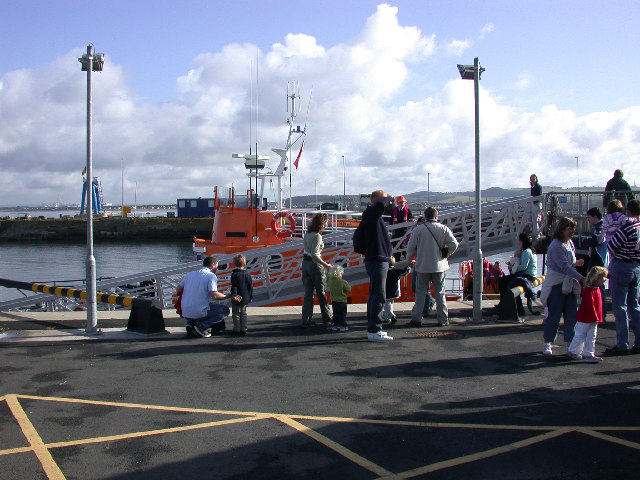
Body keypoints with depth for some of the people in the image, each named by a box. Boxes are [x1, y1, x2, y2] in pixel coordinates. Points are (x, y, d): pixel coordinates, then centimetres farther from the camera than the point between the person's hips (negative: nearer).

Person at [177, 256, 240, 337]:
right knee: (225, 310, 10)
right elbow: (214, 295, -19)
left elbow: (179, 289, 15)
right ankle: (202, 326, -6)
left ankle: (191, 323, 7)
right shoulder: (211, 276, -7)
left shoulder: (190, 274, 13)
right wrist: (229, 296, -7)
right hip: (199, 313, -7)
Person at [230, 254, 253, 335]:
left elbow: (234, 287, -18)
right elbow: (251, 286, 6)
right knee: (243, 314, 15)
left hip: (237, 299, -5)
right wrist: (250, 296, 14)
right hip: (245, 298, 5)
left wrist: (234, 295, -17)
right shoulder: (247, 274, 1)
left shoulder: (234, 274, -13)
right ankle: (243, 329, 17)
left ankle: (237, 329, 6)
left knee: (236, 314, 5)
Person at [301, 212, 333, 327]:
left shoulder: (308, 234, 7)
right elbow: (314, 255, -25)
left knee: (308, 293, 8)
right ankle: (326, 317, 21)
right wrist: (326, 264, -21)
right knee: (321, 292, 8)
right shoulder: (317, 236, -19)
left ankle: (306, 320, 7)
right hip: (314, 265, -8)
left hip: (305, 262, 8)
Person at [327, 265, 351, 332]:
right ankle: (343, 326, 6)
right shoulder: (343, 282, -18)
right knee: (342, 314, 4)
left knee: (335, 314, 16)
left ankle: (334, 325, 18)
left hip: (334, 301, 5)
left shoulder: (330, 281, -5)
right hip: (342, 301, -5)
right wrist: (347, 284, 10)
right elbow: (349, 289, -8)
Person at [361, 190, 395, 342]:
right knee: (379, 296, -9)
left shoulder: (376, 217, 19)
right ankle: (374, 331, -6)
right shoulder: (370, 214, -13)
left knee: (374, 295, 14)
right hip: (377, 261, -11)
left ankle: (372, 329, 22)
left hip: (380, 260, 11)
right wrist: (389, 198, -15)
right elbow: (380, 206, -35)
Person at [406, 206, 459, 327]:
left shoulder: (418, 230, -4)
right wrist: (446, 254, 12)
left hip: (423, 266, -1)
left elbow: (410, 247, -2)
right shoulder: (443, 229, -2)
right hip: (439, 266, 1)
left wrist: (410, 260, 15)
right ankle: (443, 319, 9)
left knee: (420, 292, 7)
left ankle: (416, 318, 8)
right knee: (440, 293, 8)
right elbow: (454, 244, -6)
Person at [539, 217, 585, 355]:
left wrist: (575, 263, 1)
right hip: (556, 284, -8)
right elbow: (564, 267, -23)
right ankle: (547, 344, 10)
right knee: (554, 314, -3)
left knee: (572, 314, 4)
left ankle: (570, 344, 11)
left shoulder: (570, 243, 11)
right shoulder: (556, 246, -16)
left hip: (569, 284, 8)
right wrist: (581, 278, -26)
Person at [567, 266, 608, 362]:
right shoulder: (589, 290, -20)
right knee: (580, 336, 3)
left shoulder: (597, 289, 11)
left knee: (591, 337, 10)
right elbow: (590, 305, -24)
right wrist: (595, 318, -21)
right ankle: (572, 351, 19)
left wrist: (598, 317, 17)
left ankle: (589, 354, 15)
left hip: (593, 319, 9)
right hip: (585, 318, -9)